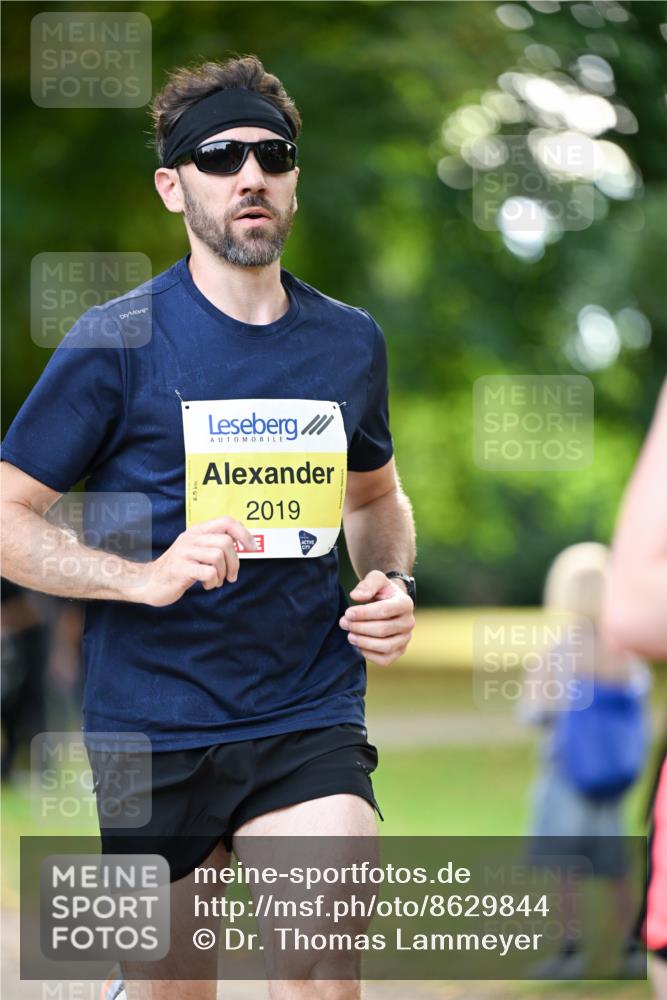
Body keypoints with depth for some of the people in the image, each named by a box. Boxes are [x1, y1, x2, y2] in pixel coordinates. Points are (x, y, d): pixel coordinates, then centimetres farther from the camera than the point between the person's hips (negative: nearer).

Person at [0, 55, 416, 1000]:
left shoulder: (351, 342, 8)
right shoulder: (115, 343, -5)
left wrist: (391, 585, 5)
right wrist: (145, 577, -19)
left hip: (311, 721, 2)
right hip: (152, 731, -2)